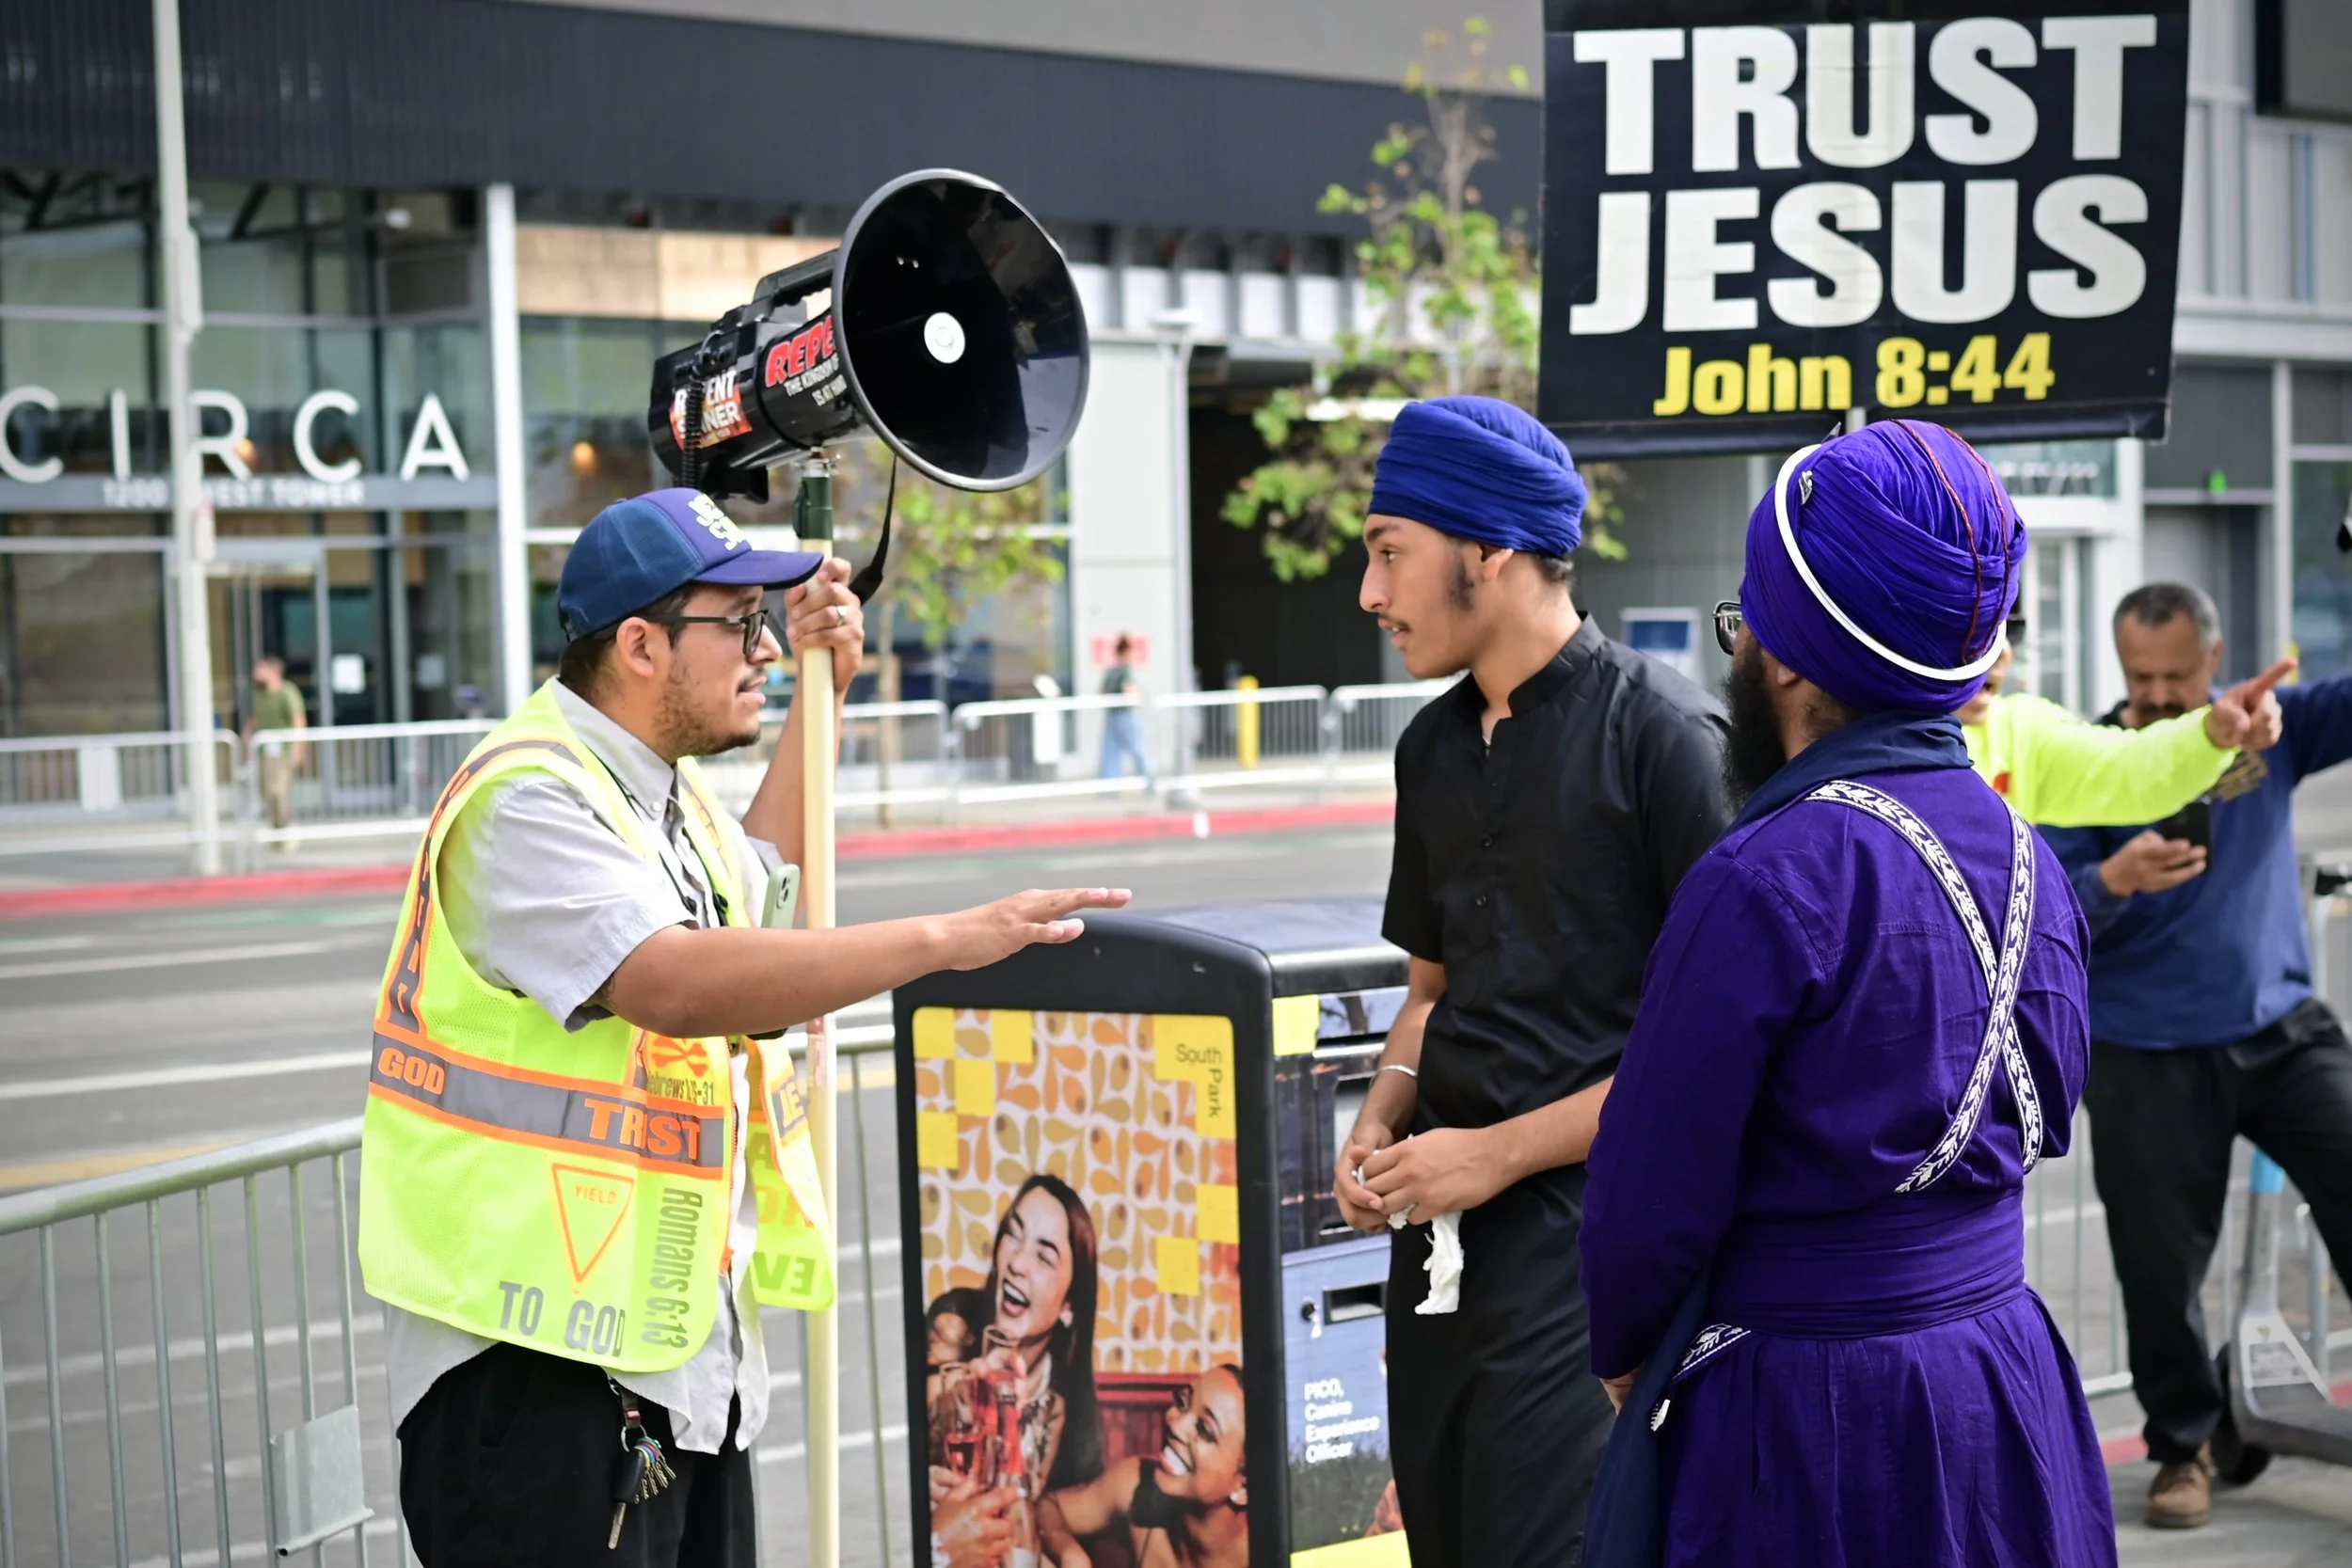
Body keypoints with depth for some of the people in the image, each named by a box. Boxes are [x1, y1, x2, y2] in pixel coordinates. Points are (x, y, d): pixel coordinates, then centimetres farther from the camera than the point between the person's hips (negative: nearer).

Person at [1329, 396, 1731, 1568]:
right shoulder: (1435, 747, 11)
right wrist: (1382, 1121, 2)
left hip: (1584, 1233, -7)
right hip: (1442, 1226, 7)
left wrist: (1500, 1154, -15)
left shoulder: (1658, 731, -11)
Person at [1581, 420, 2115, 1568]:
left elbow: (1656, 1188, -15)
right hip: (2008, 1387, 7)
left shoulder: (1766, 883, -20)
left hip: (1808, 1426, -7)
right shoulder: (2025, 857, 3)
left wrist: (1619, 1353, 3)